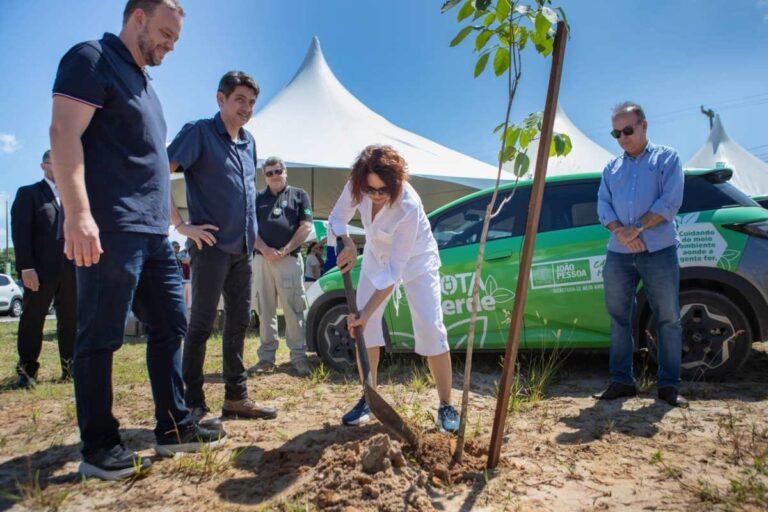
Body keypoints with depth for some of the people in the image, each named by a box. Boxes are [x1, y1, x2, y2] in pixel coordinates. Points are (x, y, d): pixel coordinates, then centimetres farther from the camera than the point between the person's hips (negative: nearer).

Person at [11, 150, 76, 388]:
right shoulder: (28, 193, 7)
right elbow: (20, 231, -3)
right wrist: (26, 267, -14)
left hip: (71, 268, 4)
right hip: (41, 269, -3)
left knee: (70, 319, 5)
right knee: (33, 318, 3)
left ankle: (70, 366, 12)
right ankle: (27, 369, 13)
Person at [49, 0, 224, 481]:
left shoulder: (143, 83, 24)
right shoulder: (92, 58, -2)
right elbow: (64, 134, -14)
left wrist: (168, 218, 23)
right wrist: (78, 215, -24)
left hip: (153, 232, 10)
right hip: (110, 230, -9)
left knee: (170, 327, 10)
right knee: (101, 337, -1)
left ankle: (174, 427, 19)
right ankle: (99, 445, 11)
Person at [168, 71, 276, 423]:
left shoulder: (249, 142, 14)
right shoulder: (199, 132, -6)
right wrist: (181, 225, -17)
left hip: (242, 248, 7)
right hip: (211, 245, -7)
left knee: (238, 322, 10)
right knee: (202, 323, -1)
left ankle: (236, 397, 21)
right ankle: (193, 403, 10)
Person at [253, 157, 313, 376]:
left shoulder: (299, 195, 10)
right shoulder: (257, 199, 17)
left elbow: (306, 226, 1)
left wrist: (285, 250, -7)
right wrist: (265, 250, -9)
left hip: (290, 259, -3)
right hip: (261, 259, 3)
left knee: (294, 310, -4)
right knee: (265, 311, 7)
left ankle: (299, 356, 1)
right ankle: (267, 356, 15)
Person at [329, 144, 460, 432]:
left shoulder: (409, 206, -38)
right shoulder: (356, 188, -24)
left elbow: (394, 270, -35)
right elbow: (336, 219, -8)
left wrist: (366, 312, -35)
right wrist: (347, 243, -30)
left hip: (415, 261, -5)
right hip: (377, 257, 5)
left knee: (430, 327, -16)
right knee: (364, 325, -4)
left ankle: (446, 406, -1)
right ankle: (369, 398, 12)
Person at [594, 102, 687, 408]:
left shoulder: (666, 158, 7)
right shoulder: (611, 168, 17)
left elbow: (671, 202, -6)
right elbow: (602, 206, 6)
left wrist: (638, 229, -14)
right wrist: (621, 232, -13)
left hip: (659, 251, -3)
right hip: (619, 254, 4)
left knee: (668, 319, 1)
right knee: (619, 319, 5)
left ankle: (669, 385, 11)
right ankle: (622, 381, 14)